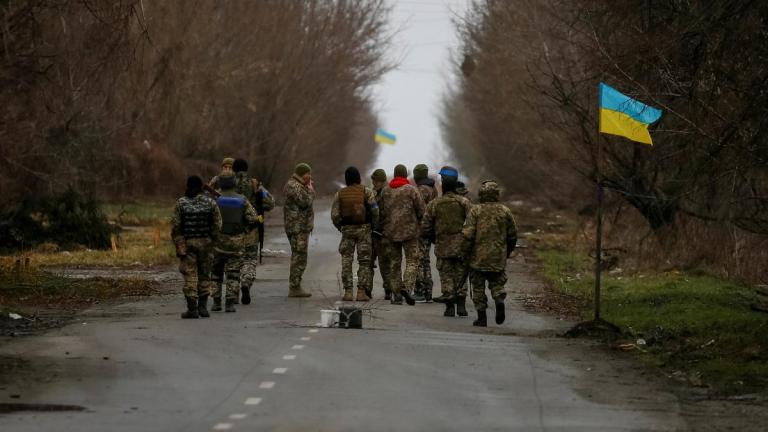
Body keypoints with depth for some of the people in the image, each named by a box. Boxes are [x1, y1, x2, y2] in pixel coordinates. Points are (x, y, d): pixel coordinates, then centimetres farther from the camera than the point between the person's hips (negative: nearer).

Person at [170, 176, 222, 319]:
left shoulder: (180, 203, -3)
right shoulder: (210, 203, 1)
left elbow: (175, 226, -7)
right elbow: (217, 225, -2)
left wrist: (178, 245, -3)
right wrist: (213, 240, 9)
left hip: (187, 243, -1)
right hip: (205, 243, 1)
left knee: (190, 276, 1)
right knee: (204, 275, 13)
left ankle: (192, 309, -2)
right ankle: (202, 306, 7)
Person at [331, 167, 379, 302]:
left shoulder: (339, 194, 3)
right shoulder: (366, 192, -2)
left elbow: (334, 215, -1)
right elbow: (375, 211, -10)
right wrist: (376, 227, 2)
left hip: (347, 230, 1)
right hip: (364, 229, -1)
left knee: (346, 261, 7)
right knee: (364, 261, 3)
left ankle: (348, 292, 1)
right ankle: (362, 292, -4)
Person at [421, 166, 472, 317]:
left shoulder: (433, 204, -1)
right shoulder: (464, 202, -5)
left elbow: (425, 228, 3)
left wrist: (433, 240, 21)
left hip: (443, 248, 0)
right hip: (461, 246, 0)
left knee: (446, 276, 7)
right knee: (461, 275, 10)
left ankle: (449, 307, 3)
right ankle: (461, 304, 4)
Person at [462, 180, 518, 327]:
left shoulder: (475, 210, -6)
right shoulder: (505, 211, 2)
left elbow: (468, 234, -11)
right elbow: (512, 235, 8)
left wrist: (466, 253, -1)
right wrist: (507, 252, 22)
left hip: (479, 256, -2)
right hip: (499, 257, 2)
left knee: (478, 287, 8)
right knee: (497, 283, 16)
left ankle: (482, 317, 5)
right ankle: (499, 300, -14)